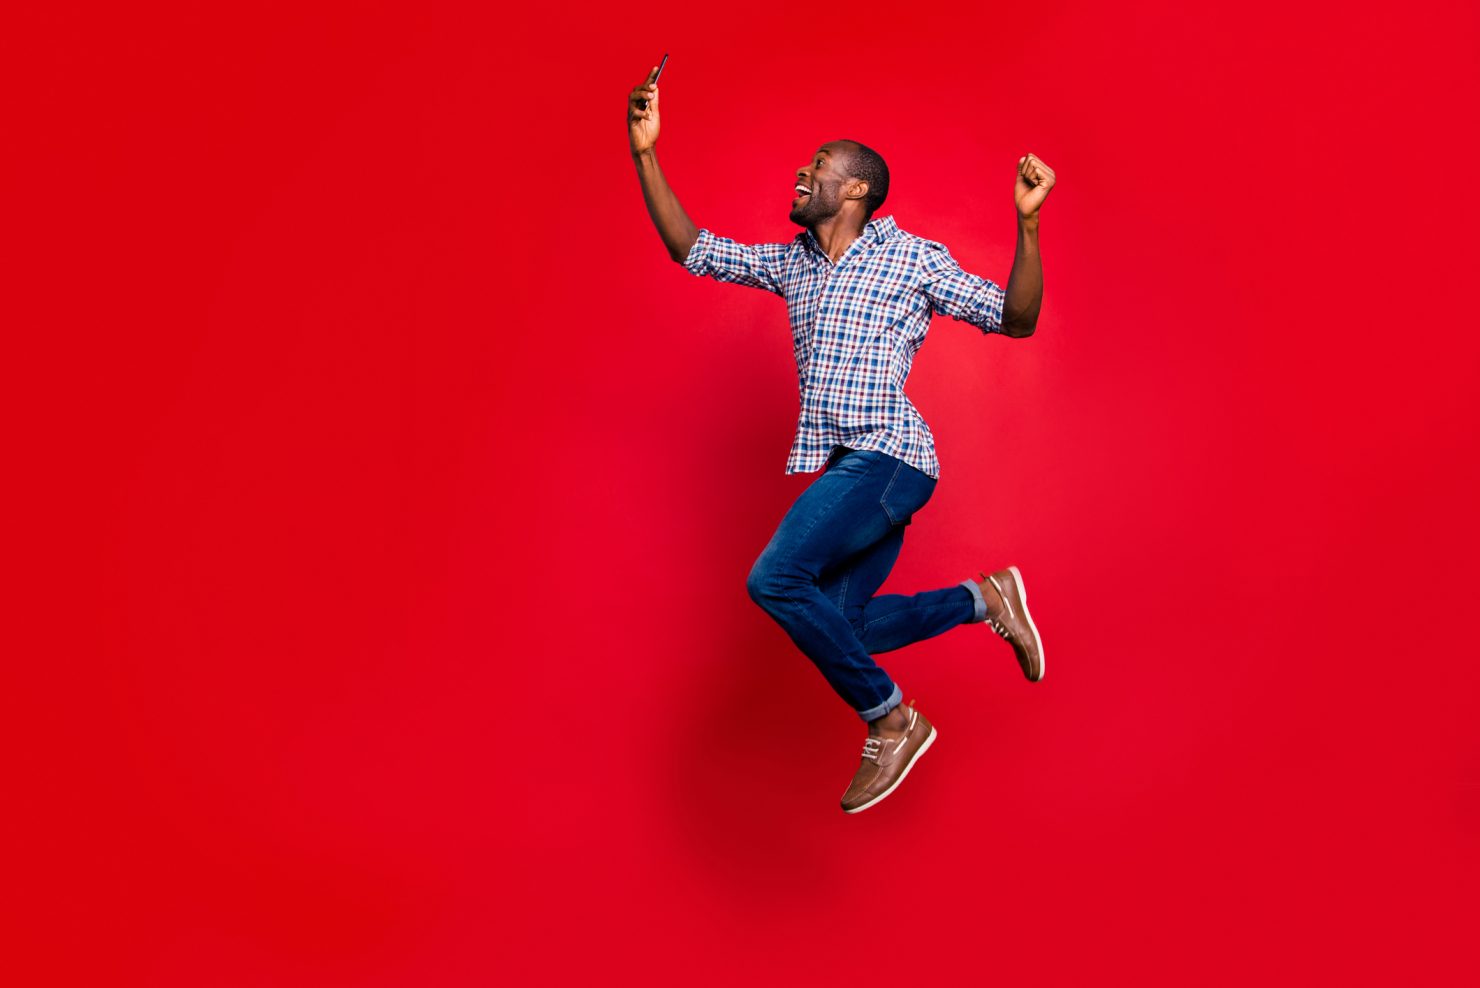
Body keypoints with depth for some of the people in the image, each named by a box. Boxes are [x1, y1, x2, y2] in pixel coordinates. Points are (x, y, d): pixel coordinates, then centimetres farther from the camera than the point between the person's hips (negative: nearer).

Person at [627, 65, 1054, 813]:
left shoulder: (914, 258, 0)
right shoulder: (790, 264, 17)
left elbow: (1016, 319, 0)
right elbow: (691, 250, 17)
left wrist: (1027, 223, -14)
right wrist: (645, 154, 9)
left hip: (887, 457, -8)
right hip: (848, 469, 8)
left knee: (776, 580, -22)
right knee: (835, 626, 7)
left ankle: (889, 720, -6)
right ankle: (984, 598, 20)